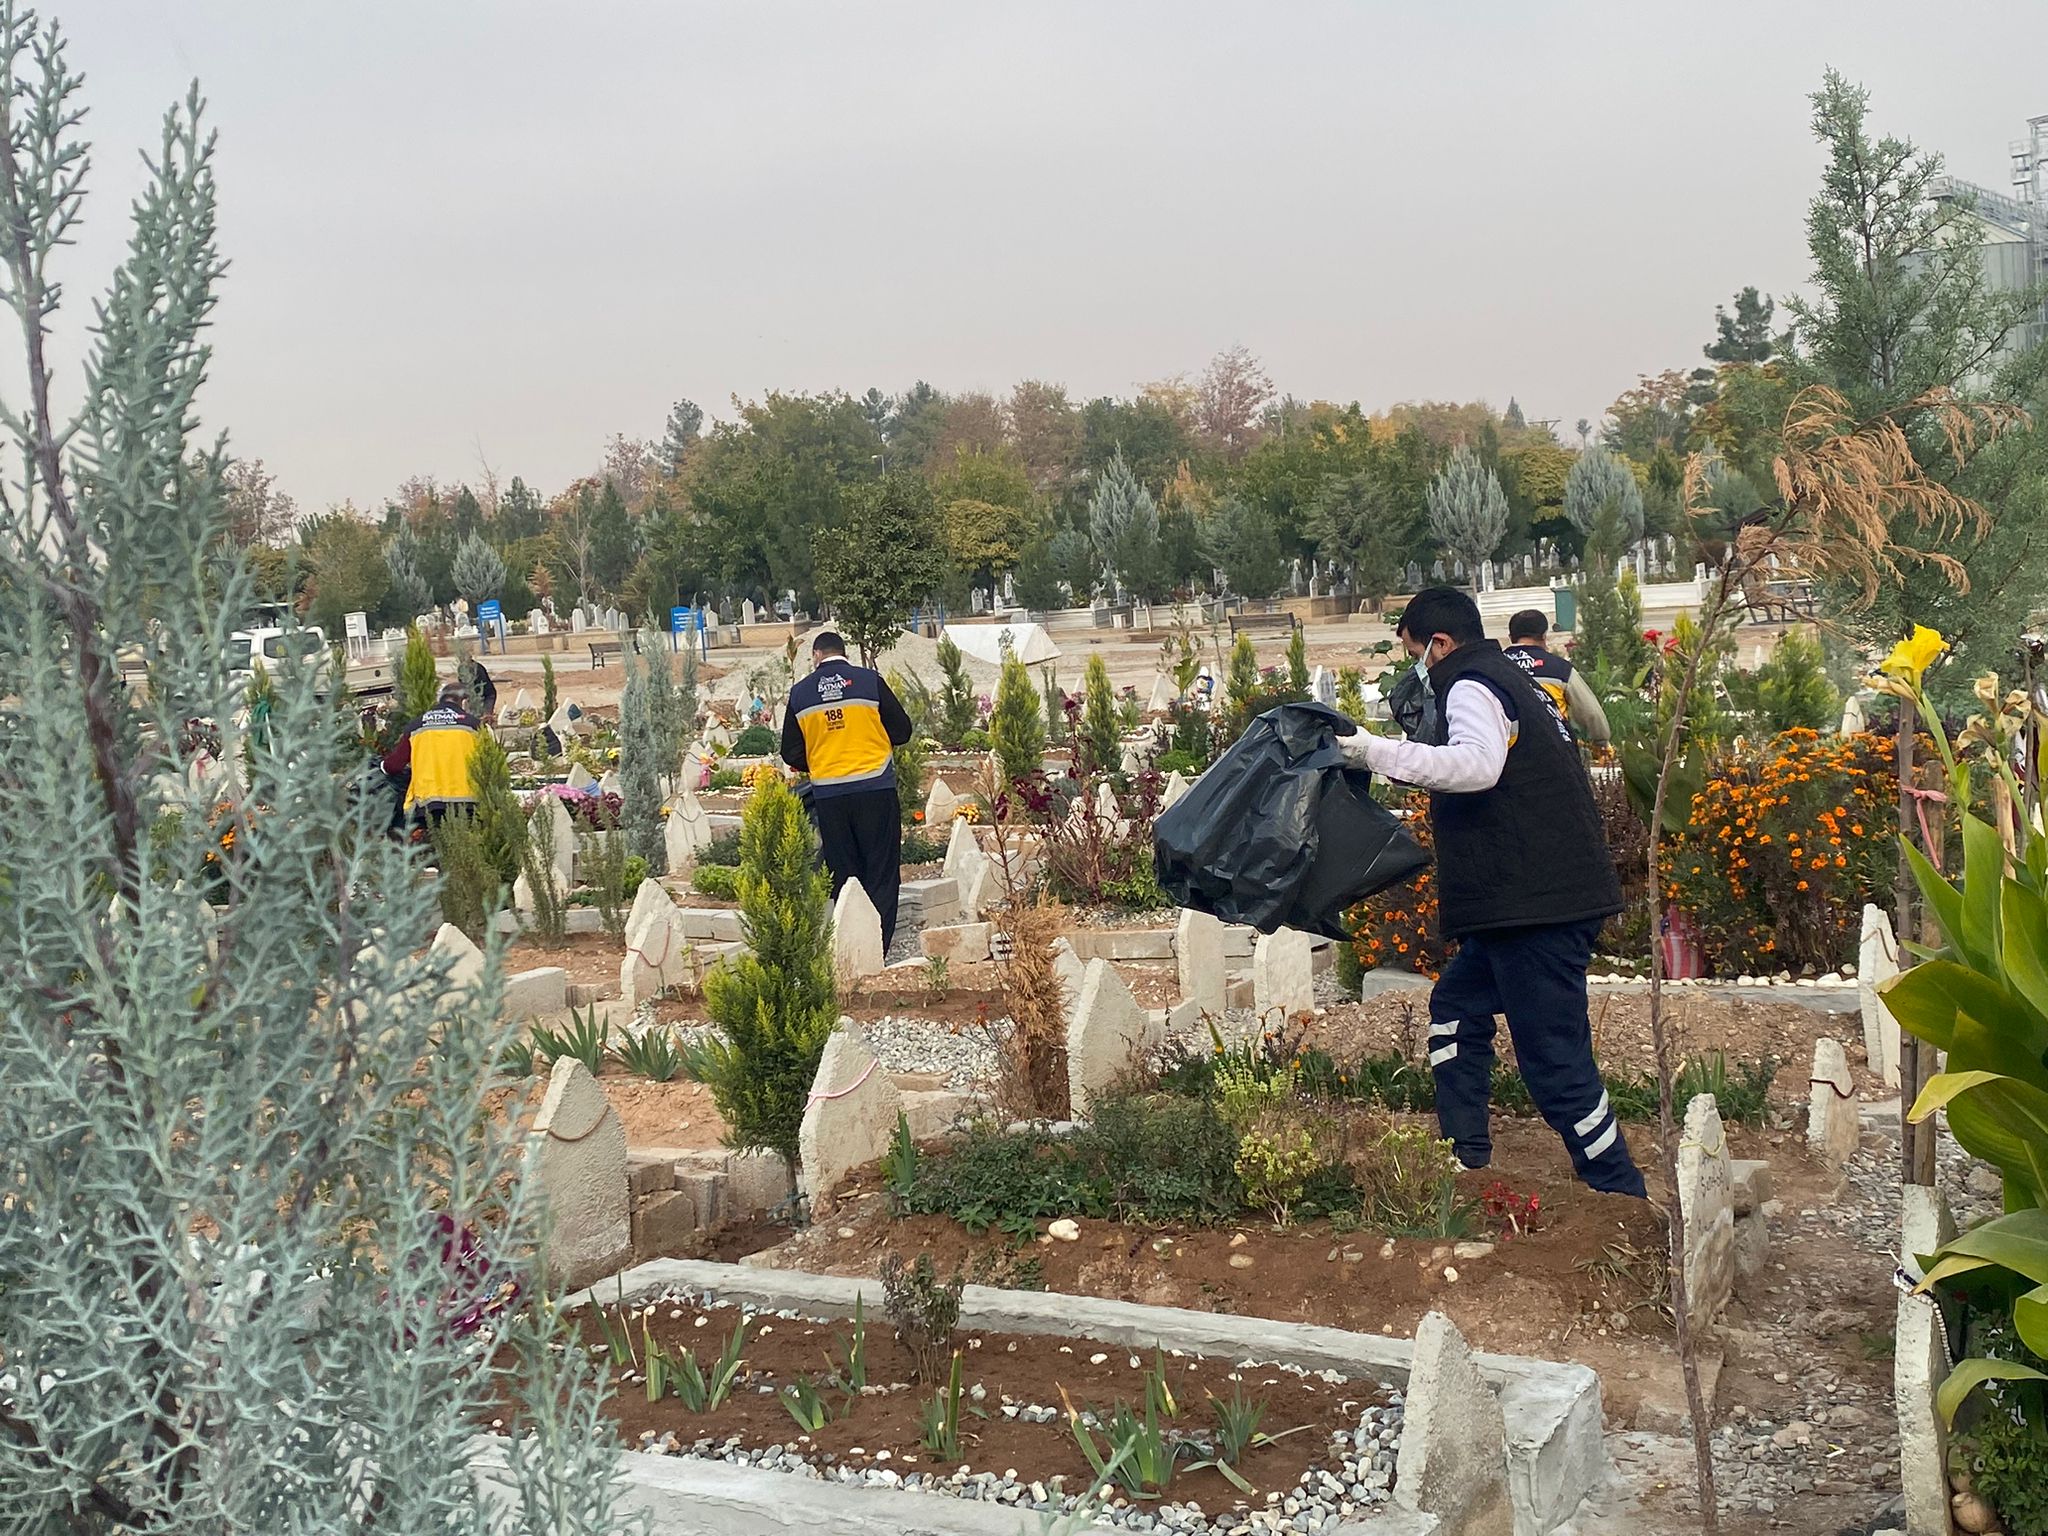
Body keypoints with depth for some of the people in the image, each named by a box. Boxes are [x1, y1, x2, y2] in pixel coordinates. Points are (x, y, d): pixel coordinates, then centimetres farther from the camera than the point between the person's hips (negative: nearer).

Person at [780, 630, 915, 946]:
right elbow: (901, 731, 2)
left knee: (842, 872, 10)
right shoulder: (870, 681, -3)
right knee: (881, 870, 5)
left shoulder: (799, 693, 4)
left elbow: (792, 753, 8)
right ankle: (879, 941, 0)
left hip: (828, 794, 2)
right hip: (875, 788, -2)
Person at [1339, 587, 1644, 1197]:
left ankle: (1624, 1201, -3)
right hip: (1529, 900, 11)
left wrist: (1379, 751, -30)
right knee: (1456, 1008, 19)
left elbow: (1476, 763, -30)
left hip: (1538, 906, -11)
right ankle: (1463, 1163, 21)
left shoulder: (1472, 688, -9)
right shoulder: (1509, 680, 23)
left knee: (1555, 1060, -8)